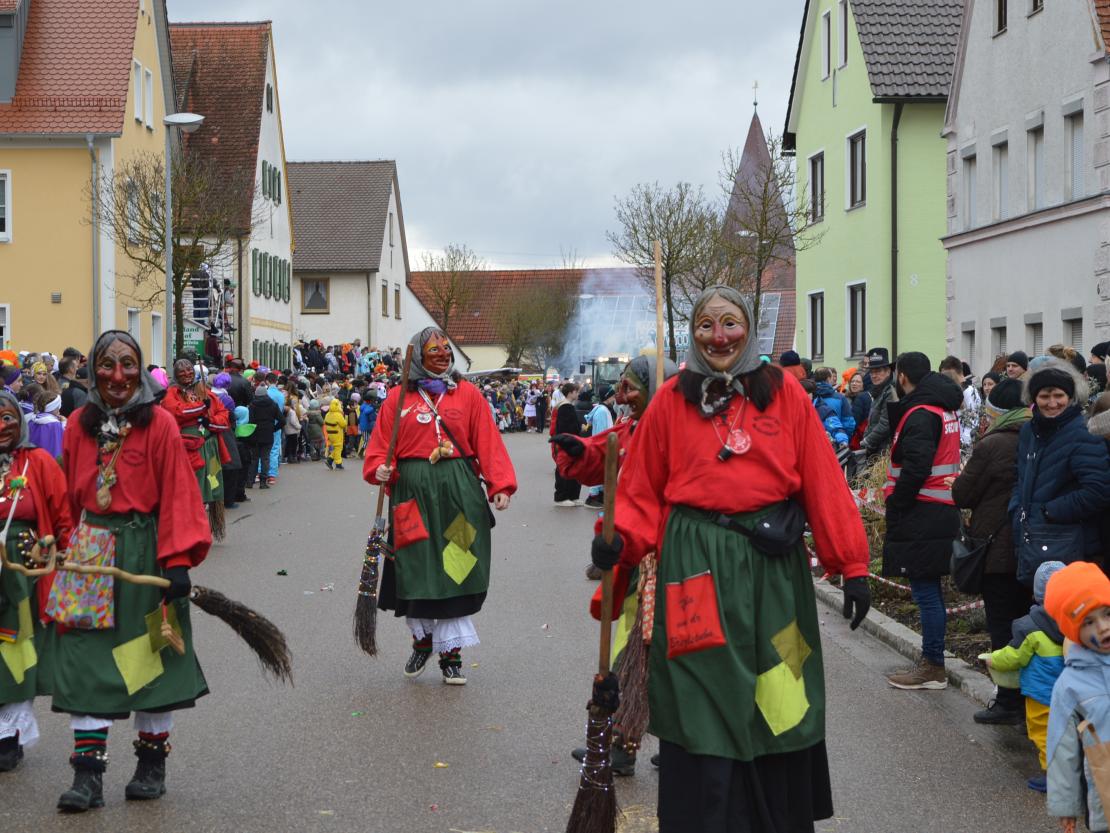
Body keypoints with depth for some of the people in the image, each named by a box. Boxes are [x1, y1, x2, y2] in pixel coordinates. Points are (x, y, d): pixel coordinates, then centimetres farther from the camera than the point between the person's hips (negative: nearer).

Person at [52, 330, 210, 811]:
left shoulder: (160, 424, -7)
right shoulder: (79, 424, 6)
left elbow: (177, 495, -10)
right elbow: (72, 495, 13)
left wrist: (177, 561, -15)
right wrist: (70, 546, 11)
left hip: (144, 550, -3)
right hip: (90, 554, 3)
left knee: (150, 655, 7)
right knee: (84, 658, -1)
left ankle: (152, 765, 22)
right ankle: (88, 775, 3)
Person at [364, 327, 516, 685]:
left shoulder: (468, 394, 6)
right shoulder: (398, 397, 6)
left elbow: (488, 442, 0)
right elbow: (382, 443, 4)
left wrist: (500, 485, -9)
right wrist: (378, 470, -16)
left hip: (459, 492, 0)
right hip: (412, 491, 0)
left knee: (456, 571, 0)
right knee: (415, 571, 6)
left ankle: (451, 653, 10)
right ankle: (422, 639, 30)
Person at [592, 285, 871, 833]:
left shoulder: (785, 394, 1)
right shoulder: (671, 400, 3)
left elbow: (824, 484, -2)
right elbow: (643, 491, 5)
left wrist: (852, 566, -4)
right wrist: (622, 542, -13)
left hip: (771, 563, 1)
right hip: (696, 564, 0)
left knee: (775, 705, 9)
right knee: (704, 706, 3)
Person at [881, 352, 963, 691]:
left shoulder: (920, 414, -16)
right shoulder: (944, 409, 15)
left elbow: (915, 469, -23)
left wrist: (895, 508, -16)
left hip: (922, 516, -10)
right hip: (942, 512, 10)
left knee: (926, 593, -4)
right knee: (930, 591, 16)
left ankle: (933, 666, 1)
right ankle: (932, 662, 24)